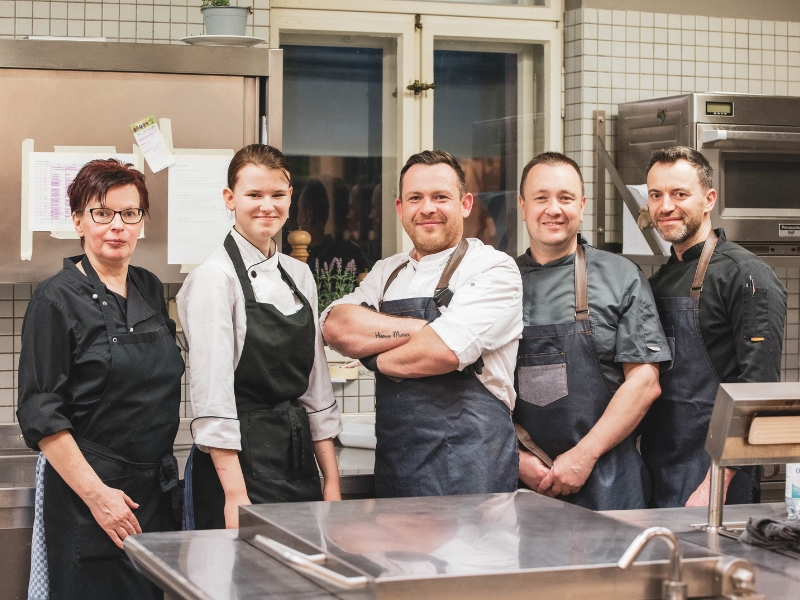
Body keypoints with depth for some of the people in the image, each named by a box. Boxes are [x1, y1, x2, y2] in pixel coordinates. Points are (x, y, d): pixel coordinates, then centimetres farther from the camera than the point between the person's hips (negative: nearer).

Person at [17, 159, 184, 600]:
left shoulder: (150, 290, 10)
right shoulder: (57, 299, -9)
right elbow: (40, 415, -13)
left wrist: (165, 479, 12)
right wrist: (97, 493, -18)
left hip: (156, 493, 6)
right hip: (89, 498, -6)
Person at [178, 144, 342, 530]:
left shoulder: (299, 276, 11)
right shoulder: (214, 277, -9)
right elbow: (213, 394, -14)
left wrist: (332, 479, 10)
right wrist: (234, 494, -19)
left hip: (299, 456, 6)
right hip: (239, 459, -6)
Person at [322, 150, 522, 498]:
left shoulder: (495, 270, -5)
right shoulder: (387, 273, 15)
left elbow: (446, 351, -19)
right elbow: (336, 327, -3)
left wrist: (376, 356, -3)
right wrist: (420, 329, -13)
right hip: (393, 462, 6)